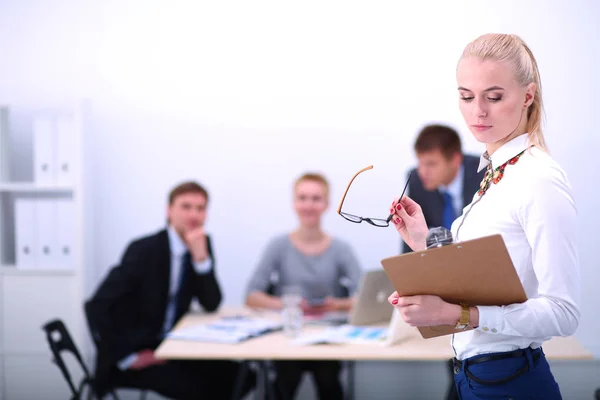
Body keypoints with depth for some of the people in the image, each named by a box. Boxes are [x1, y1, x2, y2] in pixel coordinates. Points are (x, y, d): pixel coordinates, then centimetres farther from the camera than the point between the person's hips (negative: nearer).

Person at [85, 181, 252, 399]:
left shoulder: (201, 245, 2)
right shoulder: (145, 249, -17)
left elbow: (211, 305, -5)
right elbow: (97, 306, -21)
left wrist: (201, 256, -18)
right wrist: (127, 357, -20)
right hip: (135, 350, -7)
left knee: (237, 377, -9)